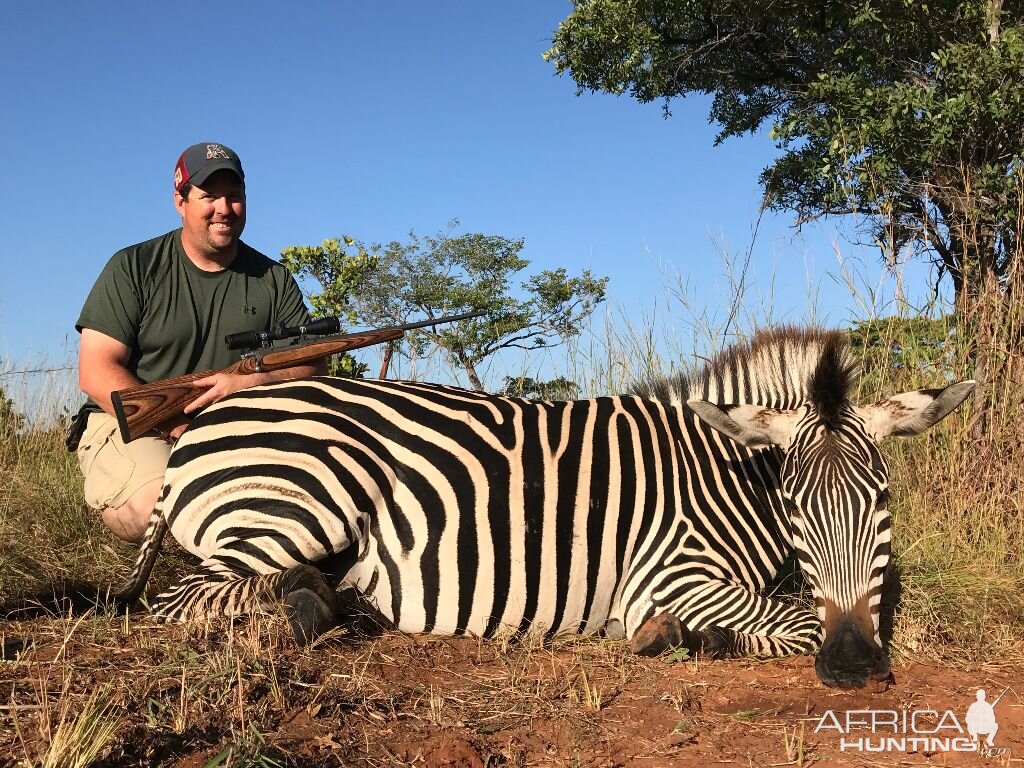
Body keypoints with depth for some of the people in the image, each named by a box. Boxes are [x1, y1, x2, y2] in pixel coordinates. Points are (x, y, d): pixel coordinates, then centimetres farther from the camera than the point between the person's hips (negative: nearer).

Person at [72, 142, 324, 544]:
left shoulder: (273, 280, 9)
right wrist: (176, 428, -19)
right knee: (159, 504, -34)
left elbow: (313, 367, 4)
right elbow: (95, 373, -7)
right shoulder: (133, 268, 0)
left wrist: (252, 381, -19)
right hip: (131, 426, -2)